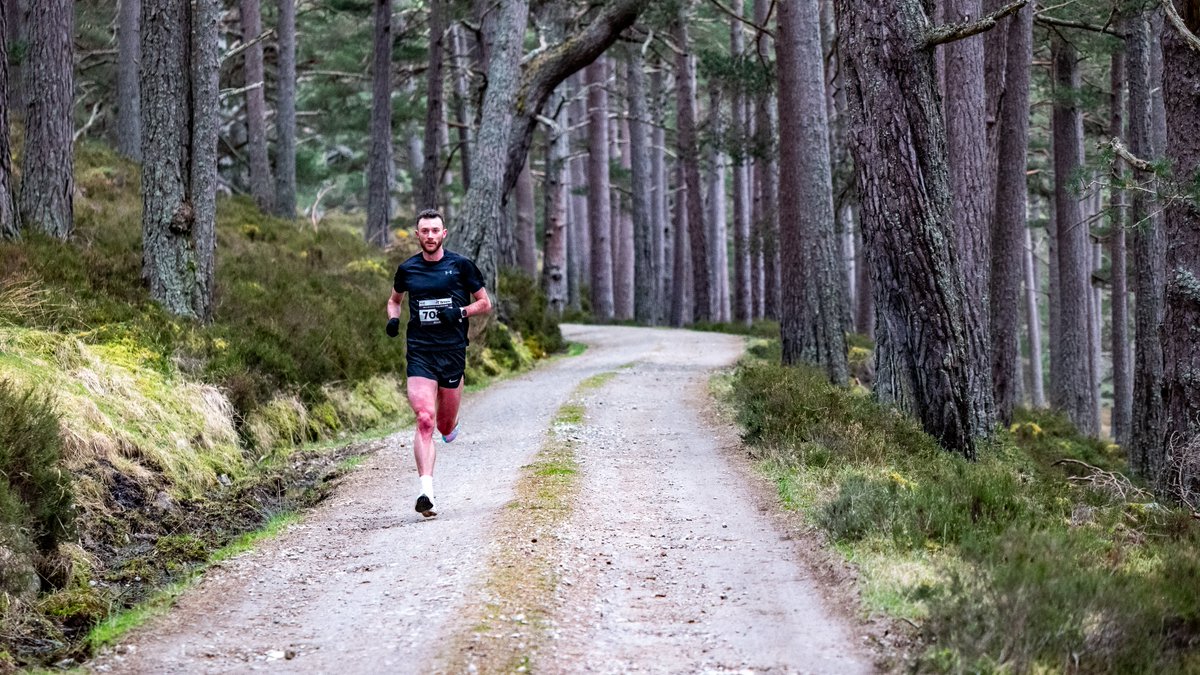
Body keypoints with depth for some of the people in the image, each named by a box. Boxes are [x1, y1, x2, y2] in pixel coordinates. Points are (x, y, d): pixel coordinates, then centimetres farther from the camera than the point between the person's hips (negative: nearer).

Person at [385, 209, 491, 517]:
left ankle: (450, 426, 48)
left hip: (452, 352, 0)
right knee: (424, 421, -16)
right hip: (419, 353, 0)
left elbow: (485, 303, 9)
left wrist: (461, 312, -10)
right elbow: (394, 300, 25)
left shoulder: (461, 266, 2)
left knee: (445, 426, 8)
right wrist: (393, 318, 3)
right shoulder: (407, 269, 7)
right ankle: (426, 490, -20)